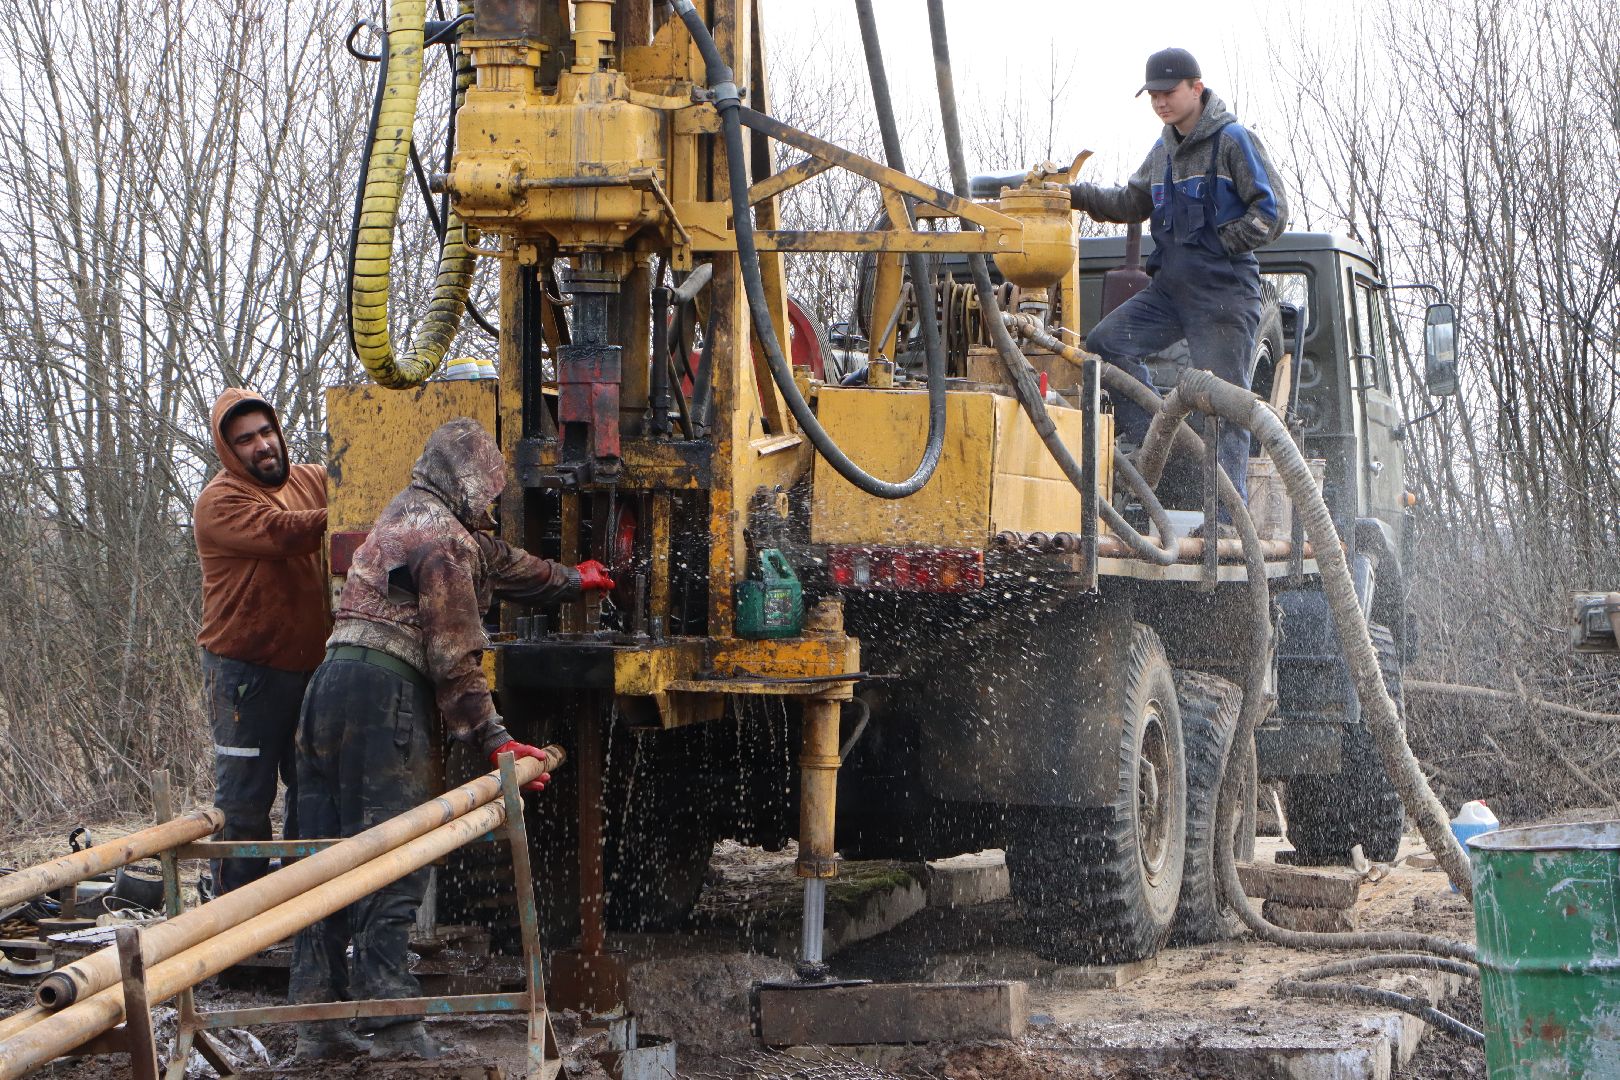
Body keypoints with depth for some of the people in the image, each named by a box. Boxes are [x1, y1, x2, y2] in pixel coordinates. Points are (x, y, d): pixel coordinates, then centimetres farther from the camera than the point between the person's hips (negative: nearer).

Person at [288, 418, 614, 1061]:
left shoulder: (407, 515, 23)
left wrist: (572, 581, 52)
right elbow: (454, 658, -11)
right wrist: (493, 741, -8)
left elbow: (500, 564, 39)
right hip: (385, 694, -9)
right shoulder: (446, 540, -7)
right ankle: (393, 1025, -10)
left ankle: (317, 1019, 10)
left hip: (331, 682, 10)